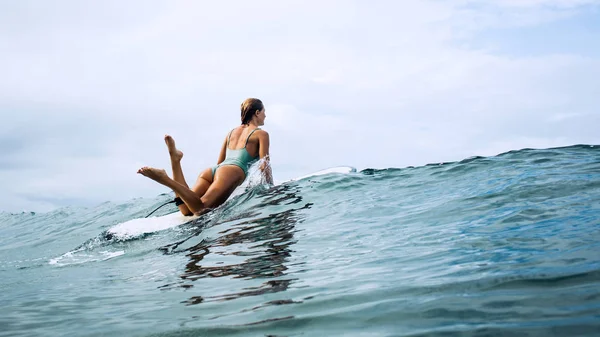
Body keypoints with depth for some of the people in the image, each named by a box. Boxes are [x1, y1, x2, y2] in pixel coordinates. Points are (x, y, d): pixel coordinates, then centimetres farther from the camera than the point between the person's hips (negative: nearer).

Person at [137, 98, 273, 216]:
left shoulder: (232, 132, 32)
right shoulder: (261, 134, 12)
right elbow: (264, 166, 4)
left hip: (212, 170, 7)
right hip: (231, 173, -7)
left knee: (186, 211, -12)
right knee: (199, 210, -21)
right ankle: (166, 179, -35)